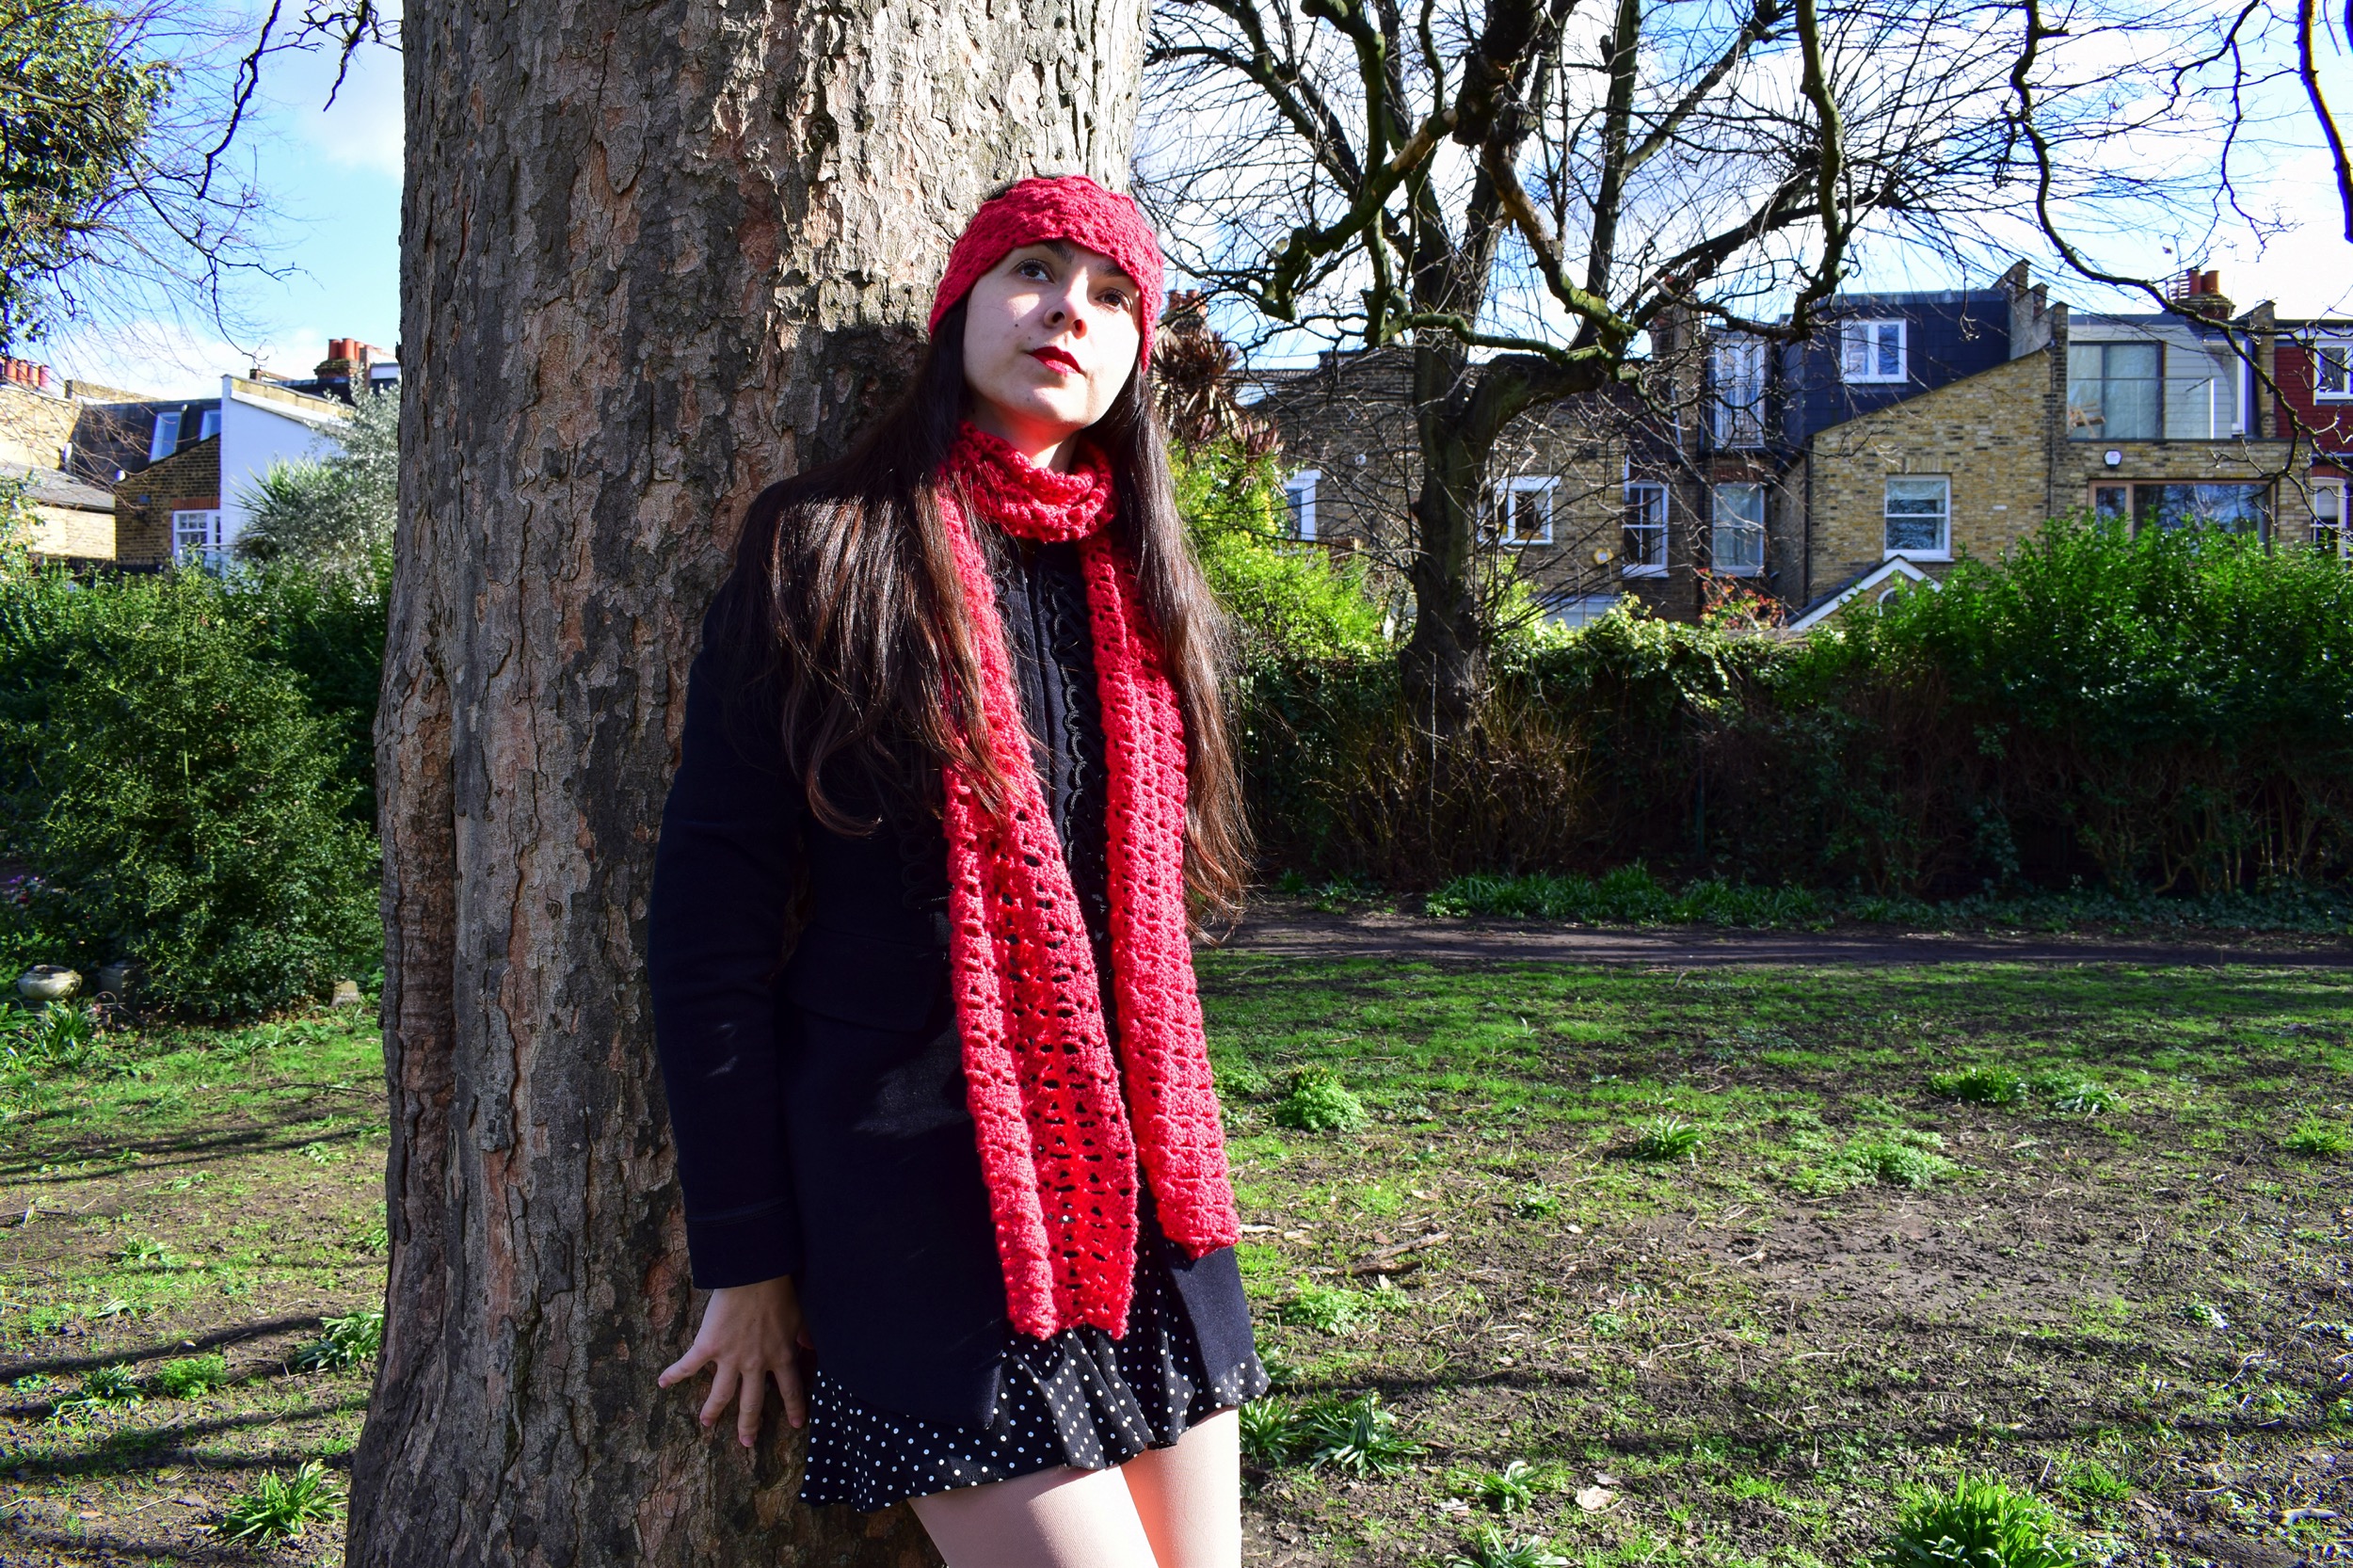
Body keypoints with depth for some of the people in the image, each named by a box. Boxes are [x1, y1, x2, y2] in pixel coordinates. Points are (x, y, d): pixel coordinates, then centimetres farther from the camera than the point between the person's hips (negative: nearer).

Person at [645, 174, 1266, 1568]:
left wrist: (1174, 1174, 16)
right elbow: (709, 925, -8)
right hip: (920, 1202, -6)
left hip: (1134, 1189, 6)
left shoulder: (1143, 589, 11)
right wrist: (749, 1257, -7)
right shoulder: (828, 552, -6)